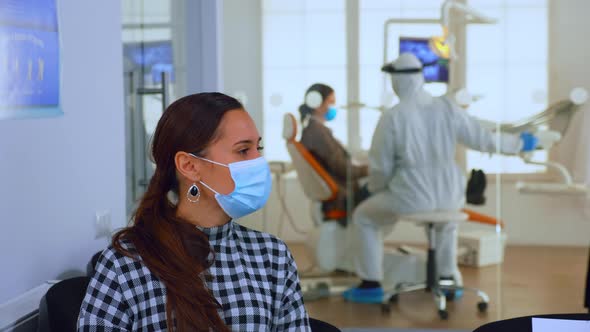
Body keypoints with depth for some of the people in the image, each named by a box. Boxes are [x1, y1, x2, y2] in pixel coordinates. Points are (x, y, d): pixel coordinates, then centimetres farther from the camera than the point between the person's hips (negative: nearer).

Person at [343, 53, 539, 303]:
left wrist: (376, 192, 16)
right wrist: (519, 144, 20)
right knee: (447, 216, 41)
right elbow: (482, 138, 3)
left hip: (412, 197, -4)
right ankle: (448, 280, 41)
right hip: (449, 195, 4)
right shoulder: (446, 108, -2)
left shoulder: (392, 117, -12)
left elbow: (380, 165, -6)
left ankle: (371, 285, 22)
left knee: (364, 217, 22)